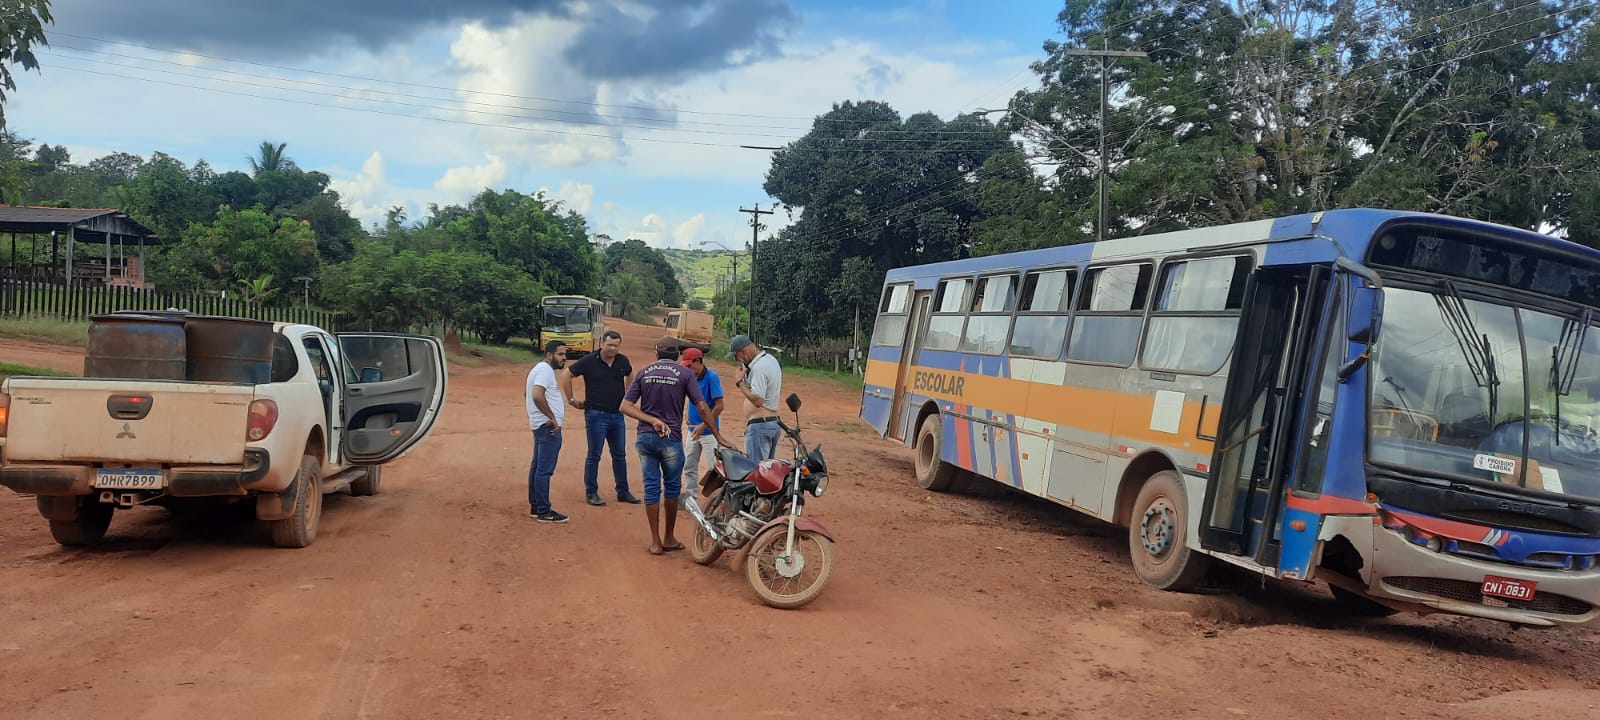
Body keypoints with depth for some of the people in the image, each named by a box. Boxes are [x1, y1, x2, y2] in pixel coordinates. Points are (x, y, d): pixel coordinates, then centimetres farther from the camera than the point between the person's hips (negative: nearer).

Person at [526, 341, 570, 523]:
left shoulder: (540, 369, 18)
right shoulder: (545, 370, -15)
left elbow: (526, 392, 28)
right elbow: (537, 396, -29)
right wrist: (551, 417, -23)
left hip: (541, 425, 11)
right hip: (549, 426, -11)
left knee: (537, 466, 15)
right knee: (544, 469, -8)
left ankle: (535, 507, 23)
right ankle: (544, 512, -6)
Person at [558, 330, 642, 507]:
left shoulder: (622, 361, 3)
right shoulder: (589, 361, -10)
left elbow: (630, 375, 25)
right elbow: (566, 375, -4)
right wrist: (571, 399, -2)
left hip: (617, 415, 5)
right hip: (596, 414, -5)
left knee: (620, 455, 11)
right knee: (594, 455, 1)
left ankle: (623, 492, 20)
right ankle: (591, 493, 10)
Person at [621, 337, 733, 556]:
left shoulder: (644, 373, 7)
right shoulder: (684, 374, -2)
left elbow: (626, 406, -2)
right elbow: (702, 407, -6)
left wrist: (653, 421, -9)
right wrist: (718, 437, 0)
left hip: (645, 437, 3)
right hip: (671, 439, -3)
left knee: (651, 487, 6)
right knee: (672, 487, 12)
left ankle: (655, 541, 9)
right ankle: (668, 538, 20)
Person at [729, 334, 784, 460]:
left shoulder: (759, 367, -19)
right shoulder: (771, 359, 13)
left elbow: (757, 401, -25)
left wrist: (740, 382, -16)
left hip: (759, 426, -11)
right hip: (774, 423, 11)